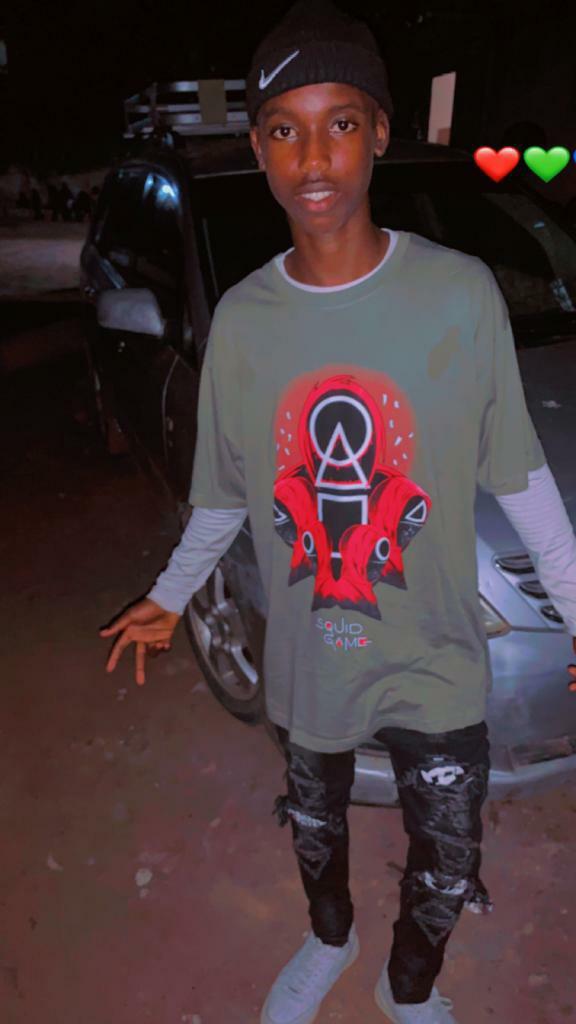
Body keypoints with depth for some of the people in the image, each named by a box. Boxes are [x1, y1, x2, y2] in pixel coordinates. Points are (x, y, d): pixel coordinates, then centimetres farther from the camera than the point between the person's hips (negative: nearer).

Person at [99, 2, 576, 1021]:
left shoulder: (461, 295, -15)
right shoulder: (241, 317, -7)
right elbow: (226, 490, 4)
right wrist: (170, 596, 9)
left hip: (435, 657, -1)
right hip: (306, 658, 2)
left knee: (447, 861, 17)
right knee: (315, 823, 26)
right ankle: (329, 940, 60)